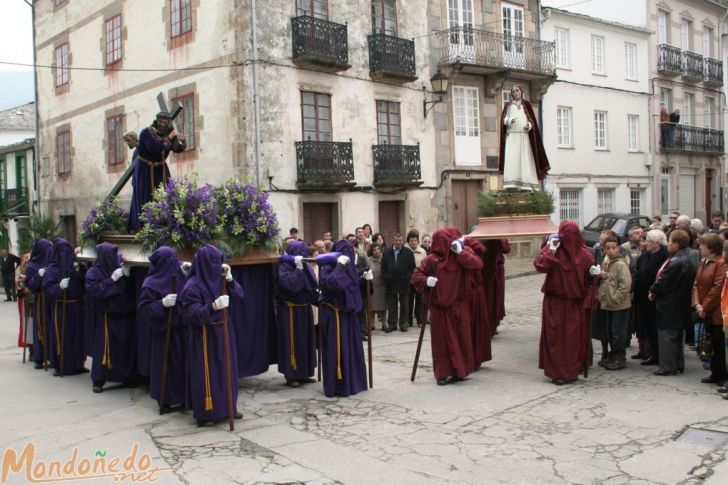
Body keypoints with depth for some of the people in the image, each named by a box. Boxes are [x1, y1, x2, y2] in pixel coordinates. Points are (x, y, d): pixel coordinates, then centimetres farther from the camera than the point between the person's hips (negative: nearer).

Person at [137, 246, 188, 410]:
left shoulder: (181, 278, -1)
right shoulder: (151, 284, -11)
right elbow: (142, 308, -12)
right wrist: (162, 303, -24)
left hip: (182, 329, 4)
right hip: (163, 331, -4)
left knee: (182, 362, 9)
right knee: (165, 364, 4)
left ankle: (182, 395, 23)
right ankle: (166, 399, 18)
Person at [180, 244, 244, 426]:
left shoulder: (219, 279, 4)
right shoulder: (193, 286, -17)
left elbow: (239, 294, 3)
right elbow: (193, 314, -23)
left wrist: (229, 278, -12)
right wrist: (213, 306, -38)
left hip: (223, 333, 7)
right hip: (205, 336, -7)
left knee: (226, 370, 14)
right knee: (206, 373, -1)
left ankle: (228, 407, 27)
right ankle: (204, 414, 9)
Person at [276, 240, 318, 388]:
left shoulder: (305, 266, 8)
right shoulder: (284, 267, -12)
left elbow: (312, 285, 13)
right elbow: (291, 285, -28)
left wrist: (317, 296, -2)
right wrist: (298, 269, -27)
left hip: (305, 309, 7)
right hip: (290, 310, -7)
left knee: (306, 341, 12)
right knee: (293, 342, -3)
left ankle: (303, 373, 22)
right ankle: (291, 376, 5)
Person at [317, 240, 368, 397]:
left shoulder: (348, 268, 11)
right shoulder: (328, 267, -12)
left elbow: (354, 286, 20)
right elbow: (330, 283, -31)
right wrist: (339, 266, -31)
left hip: (348, 313, 8)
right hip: (333, 314, -8)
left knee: (352, 347, 13)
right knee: (336, 349, -4)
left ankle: (352, 382, 24)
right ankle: (336, 386, 4)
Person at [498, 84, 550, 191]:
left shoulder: (526, 104, 15)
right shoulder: (508, 105, 16)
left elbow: (532, 119, 10)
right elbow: (503, 118, 8)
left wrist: (529, 126, -11)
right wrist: (509, 121, -14)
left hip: (524, 135, 0)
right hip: (512, 135, 0)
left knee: (525, 158, -6)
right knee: (511, 158, -12)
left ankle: (526, 184, -9)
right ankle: (511, 185, -17)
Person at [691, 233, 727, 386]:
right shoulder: (703, 263, 12)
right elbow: (696, 284, 10)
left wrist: (705, 307, -15)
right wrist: (697, 304, -3)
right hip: (706, 313, 8)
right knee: (714, 345, 15)